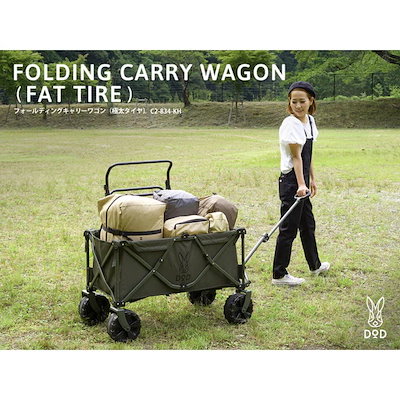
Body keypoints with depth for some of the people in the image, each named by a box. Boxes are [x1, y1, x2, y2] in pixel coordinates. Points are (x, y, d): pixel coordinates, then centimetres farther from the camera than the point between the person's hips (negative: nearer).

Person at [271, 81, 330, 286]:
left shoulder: (310, 121, 9)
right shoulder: (290, 124, -17)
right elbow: (296, 156, -23)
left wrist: (311, 179, 19)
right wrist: (300, 185, -29)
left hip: (302, 180, 9)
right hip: (291, 180, -9)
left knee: (308, 223, 22)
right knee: (289, 228, -4)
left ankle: (315, 265, 39)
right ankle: (279, 275, 5)